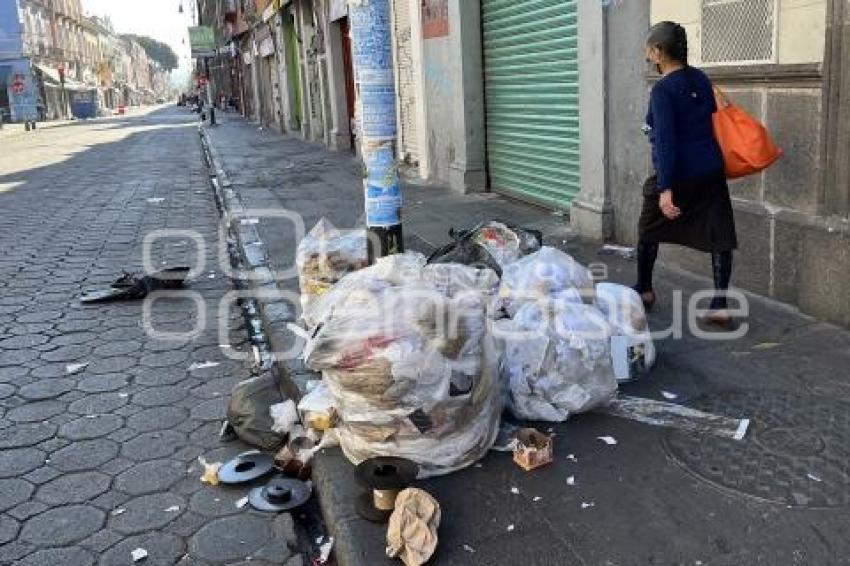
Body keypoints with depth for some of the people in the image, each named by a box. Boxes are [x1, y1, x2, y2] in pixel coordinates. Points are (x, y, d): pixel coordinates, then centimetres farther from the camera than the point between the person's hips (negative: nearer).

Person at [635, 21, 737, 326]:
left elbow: (665, 140, -21)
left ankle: (644, 290, 29)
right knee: (719, 235, 3)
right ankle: (720, 304, 1)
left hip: (678, 174, -6)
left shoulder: (662, 90, -14)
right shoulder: (701, 79, 7)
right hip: (711, 170, 6)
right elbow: (713, 118, 16)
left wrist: (665, 188, -23)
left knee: (648, 230, 15)